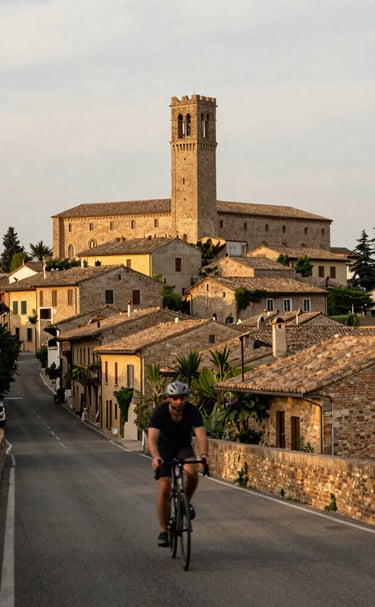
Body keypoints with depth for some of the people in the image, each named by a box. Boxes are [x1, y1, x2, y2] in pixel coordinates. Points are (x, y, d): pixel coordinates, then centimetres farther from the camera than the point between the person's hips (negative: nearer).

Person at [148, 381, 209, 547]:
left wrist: (204, 454, -53)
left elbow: (201, 435, -33)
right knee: (164, 488, -13)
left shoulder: (192, 411, -23)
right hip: (164, 450, -1)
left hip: (184, 448, 1)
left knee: (192, 471, -30)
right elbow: (152, 438, -38)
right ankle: (163, 531, -1)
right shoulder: (159, 412, -27)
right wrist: (155, 457, -57)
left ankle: (186, 501, -1)